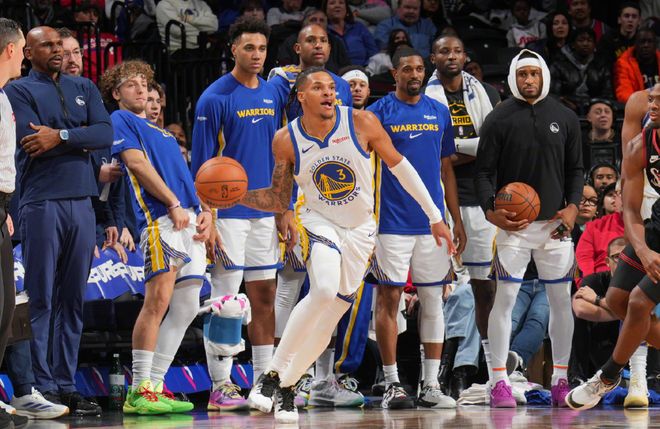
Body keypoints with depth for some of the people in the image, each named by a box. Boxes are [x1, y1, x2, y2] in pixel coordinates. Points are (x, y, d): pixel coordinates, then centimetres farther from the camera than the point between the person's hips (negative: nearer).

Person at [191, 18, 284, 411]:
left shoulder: (273, 94, 10)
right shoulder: (215, 98, -8)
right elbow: (202, 164, -9)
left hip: (265, 212, 6)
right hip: (229, 212, -6)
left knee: (264, 296, 9)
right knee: (225, 298, -4)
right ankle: (221, 386, -1)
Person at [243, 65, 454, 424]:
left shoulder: (361, 123, -13)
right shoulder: (286, 141, -10)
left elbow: (399, 166, 0)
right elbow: (279, 200, 2)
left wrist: (435, 216, 3)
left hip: (360, 230, 2)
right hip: (318, 222, -2)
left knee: (327, 321, 0)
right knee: (323, 291, -31)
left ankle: (287, 386, 21)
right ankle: (272, 374, -21)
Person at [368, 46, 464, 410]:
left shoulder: (439, 113, 11)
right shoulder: (378, 113, -1)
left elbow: (446, 170, 16)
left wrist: (456, 219, 12)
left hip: (432, 222, 4)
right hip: (392, 224, -4)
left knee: (433, 301, 4)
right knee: (389, 299, -2)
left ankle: (431, 385, 8)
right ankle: (392, 384, 3)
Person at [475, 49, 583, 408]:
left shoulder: (565, 118, 8)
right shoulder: (499, 119, -1)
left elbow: (575, 169, 13)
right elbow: (484, 171, -1)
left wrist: (572, 207, -3)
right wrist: (490, 211, -16)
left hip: (555, 225, 3)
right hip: (513, 225, -3)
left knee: (561, 301, 6)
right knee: (505, 300, -7)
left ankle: (560, 380, 15)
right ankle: (499, 382, -3)